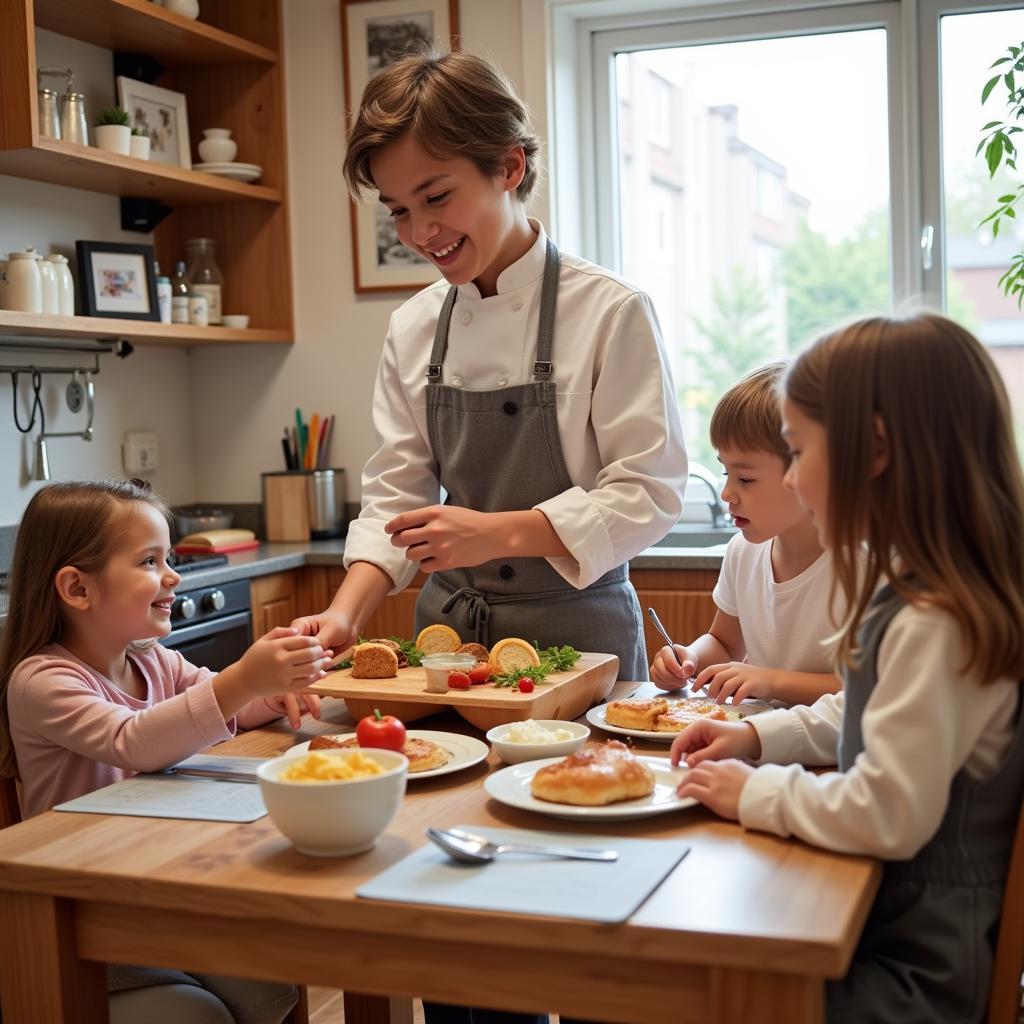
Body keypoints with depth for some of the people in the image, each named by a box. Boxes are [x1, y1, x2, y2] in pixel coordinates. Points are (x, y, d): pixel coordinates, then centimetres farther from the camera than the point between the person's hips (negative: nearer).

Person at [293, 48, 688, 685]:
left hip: (576, 632, -4)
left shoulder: (611, 311, -12)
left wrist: (498, 533, -24)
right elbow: (397, 497, 3)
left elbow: (649, 493, -14)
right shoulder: (414, 329, 2)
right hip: (447, 630, 4)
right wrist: (347, 613, -13)